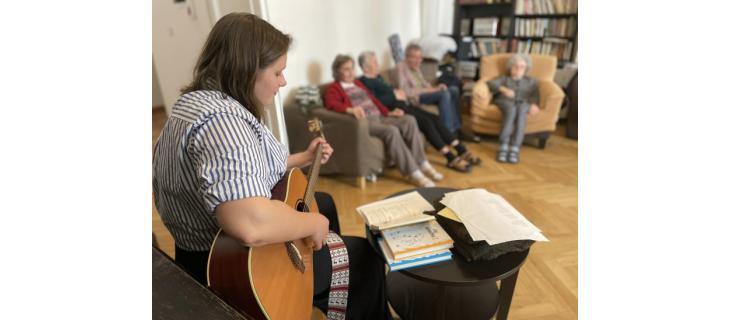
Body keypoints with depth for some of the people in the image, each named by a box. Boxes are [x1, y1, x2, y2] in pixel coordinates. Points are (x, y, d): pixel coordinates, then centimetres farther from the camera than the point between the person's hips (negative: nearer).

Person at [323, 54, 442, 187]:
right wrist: (350, 109, -37)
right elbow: (332, 104, -16)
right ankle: (413, 173, -27)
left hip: (379, 117, 7)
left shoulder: (358, 83, 28)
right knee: (391, 131, -32)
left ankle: (422, 164, -14)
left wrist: (388, 113, 11)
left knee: (409, 120, -15)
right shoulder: (333, 89, 4)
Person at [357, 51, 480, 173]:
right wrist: (395, 96, -11)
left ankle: (462, 151, -5)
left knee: (434, 118, -5)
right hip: (392, 110, -9)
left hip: (400, 105, 9)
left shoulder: (378, 77, 23)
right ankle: (451, 159, -17)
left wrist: (399, 92, 4)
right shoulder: (365, 81, -7)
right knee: (426, 122, -22)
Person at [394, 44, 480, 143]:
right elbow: (405, 92, -20)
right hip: (414, 98, -9)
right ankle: (449, 132, -26)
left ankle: (457, 129, -14)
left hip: (423, 93, 9)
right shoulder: (401, 67, -10)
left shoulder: (416, 66, 16)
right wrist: (432, 89, -19)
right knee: (444, 93, -28)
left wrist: (435, 87, -4)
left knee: (454, 90, -11)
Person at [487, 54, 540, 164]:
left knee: (521, 110, -38)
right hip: (505, 101, -1)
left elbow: (535, 95, 15)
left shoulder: (531, 81, 33)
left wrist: (534, 104, -9)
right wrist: (503, 89, -12)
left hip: (523, 103, 1)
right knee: (511, 109, -39)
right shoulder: (504, 78, 29)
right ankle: (503, 146, -49)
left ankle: (515, 148, -49)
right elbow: (490, 83, 7)